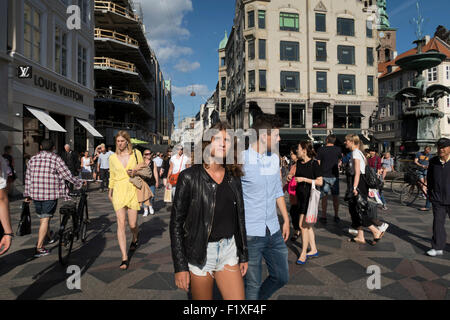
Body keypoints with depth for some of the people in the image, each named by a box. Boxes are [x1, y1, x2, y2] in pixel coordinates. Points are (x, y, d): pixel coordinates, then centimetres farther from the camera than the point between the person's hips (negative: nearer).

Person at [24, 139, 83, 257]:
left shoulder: (32, 159, 9)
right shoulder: (56, 158, -6)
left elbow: (27, 178, 12)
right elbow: (67, 175, -8)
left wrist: (27, 194, 20)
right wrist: (79, 183, 6)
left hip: (35, 194, 5)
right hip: (51, 194, -5)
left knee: (43, 218, 20)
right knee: (45, 219, 1)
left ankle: (49, 238, 42)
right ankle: (39, 248, 2)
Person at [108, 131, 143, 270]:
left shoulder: (136, 154, 1)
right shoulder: (112, 157, 7)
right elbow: (112, 176, 18)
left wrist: (136, 172, -10)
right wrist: (110, 191, 23)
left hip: (133, 190, -1)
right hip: (119, 191, 1)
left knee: (132, 224, 2)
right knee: (121, 223, -8)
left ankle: (135, 238, 40)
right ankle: (124, 258, -3)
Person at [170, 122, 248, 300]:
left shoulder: (233, 178, 4)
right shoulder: (189, 177, -9)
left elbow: (240, 219, 12)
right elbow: (176, 223, -8)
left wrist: (243, 255, 12)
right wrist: (180, 266, -10)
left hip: (229, 251, 4)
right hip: (200, 253, -3)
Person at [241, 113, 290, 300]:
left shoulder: (274, 159, 8)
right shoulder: (241, 160, -14)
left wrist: (286, 220, 18)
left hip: (273, 231, 7)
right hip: (250, 234, -7)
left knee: (281, 277, 19)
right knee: (253, 284, 6)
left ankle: (259, 298, 42)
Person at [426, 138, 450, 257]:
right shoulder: (433, 161, 4)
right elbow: (429, 178, 15)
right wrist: (431, 193, 13)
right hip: (437, 199, 2)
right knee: (438, 222, 4)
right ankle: (438, 248, 11)